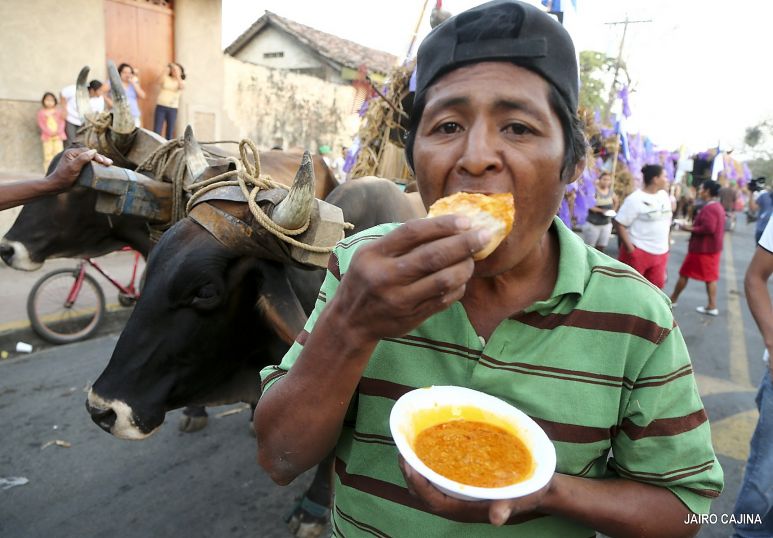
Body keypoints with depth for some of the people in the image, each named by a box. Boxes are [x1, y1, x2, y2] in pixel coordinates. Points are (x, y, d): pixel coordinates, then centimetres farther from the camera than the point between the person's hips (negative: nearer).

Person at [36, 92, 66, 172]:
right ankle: (48, 170, 4)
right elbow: (41, 124, -3)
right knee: (48, 153, 0)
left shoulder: (58, 111, 7)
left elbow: (62, 122, 2)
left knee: (59, 152, -2)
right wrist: (50, 132, -15)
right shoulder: (41, 112, 3)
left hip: (58, 135, 1)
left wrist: (58, 131, -13)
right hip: (47, 136, -1)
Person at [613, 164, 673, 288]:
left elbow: (666, 220, 20)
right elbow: (619, 223, -17)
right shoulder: (635, 199, -14)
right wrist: (629, 248, -20)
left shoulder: (664, 195, 8)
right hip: (638, 251, -7)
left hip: (660, 252, 7)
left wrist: (667, 242, 16)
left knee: (656, 286, 12)